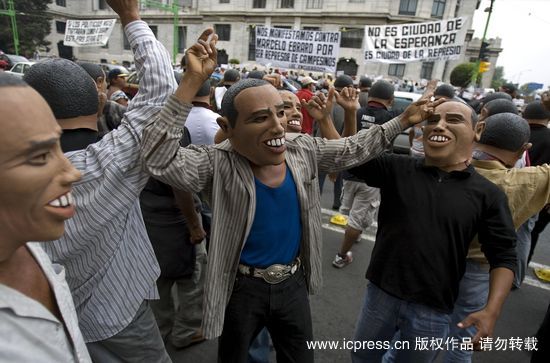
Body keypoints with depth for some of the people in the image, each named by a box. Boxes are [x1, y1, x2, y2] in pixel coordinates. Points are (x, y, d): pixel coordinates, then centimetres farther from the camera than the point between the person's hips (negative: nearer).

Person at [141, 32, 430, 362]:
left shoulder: (302, 150, -10)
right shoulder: (219, 164, -24)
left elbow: (355, 148, 5)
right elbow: (159, 159, -39)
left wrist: (403, 120, 4)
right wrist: (192, 82, -42)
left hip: (294, 284, 4)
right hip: (243, 288, -3)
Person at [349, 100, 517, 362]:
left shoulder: (488, 194, -7)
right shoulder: (396, 168, -6)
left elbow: (503, 257, -3)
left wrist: (491, 311, -14)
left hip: (433, 311, -1)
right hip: (381, 294, 1)